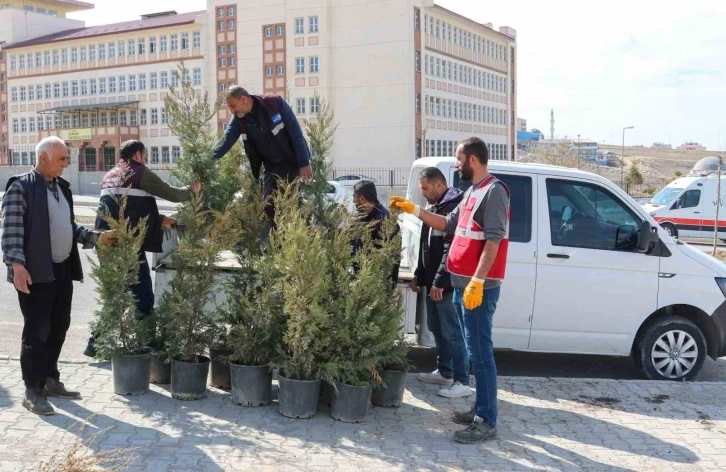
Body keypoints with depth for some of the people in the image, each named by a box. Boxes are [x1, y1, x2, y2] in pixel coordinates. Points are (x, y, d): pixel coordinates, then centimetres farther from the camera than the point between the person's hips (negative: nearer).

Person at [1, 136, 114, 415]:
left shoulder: (62, 186, 14)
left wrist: (95, 238, 11)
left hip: (63, 270, 8)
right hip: (36, 272, -8)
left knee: (59, 328, 14)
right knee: (37, 332, -3)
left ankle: (50, 380, 27)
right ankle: (33, 391, 7)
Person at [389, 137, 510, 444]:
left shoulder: (494, 191, -13)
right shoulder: (473, 192, 18)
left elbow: (493, 240, -20)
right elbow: (449, 224, 26)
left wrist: (477, 282, -26)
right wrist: (413, 210, 20)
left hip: (479, 287, -10)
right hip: (463, 284, 10)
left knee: (480, 353, -7)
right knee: (475, 352, 15)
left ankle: (487, 423, -2)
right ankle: (480, 410, 25)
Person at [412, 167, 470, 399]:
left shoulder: (455, 207, -17)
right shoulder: (433, 208, 15)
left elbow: (451, 250, -22)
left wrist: (440, 282, -22)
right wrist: (418, 275, 21)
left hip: (447, 284, -10)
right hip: (432, 282, 10)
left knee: (452, 332, -5)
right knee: (437, 329, 17)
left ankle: (461, 381, 2)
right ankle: (444, 372, 29)